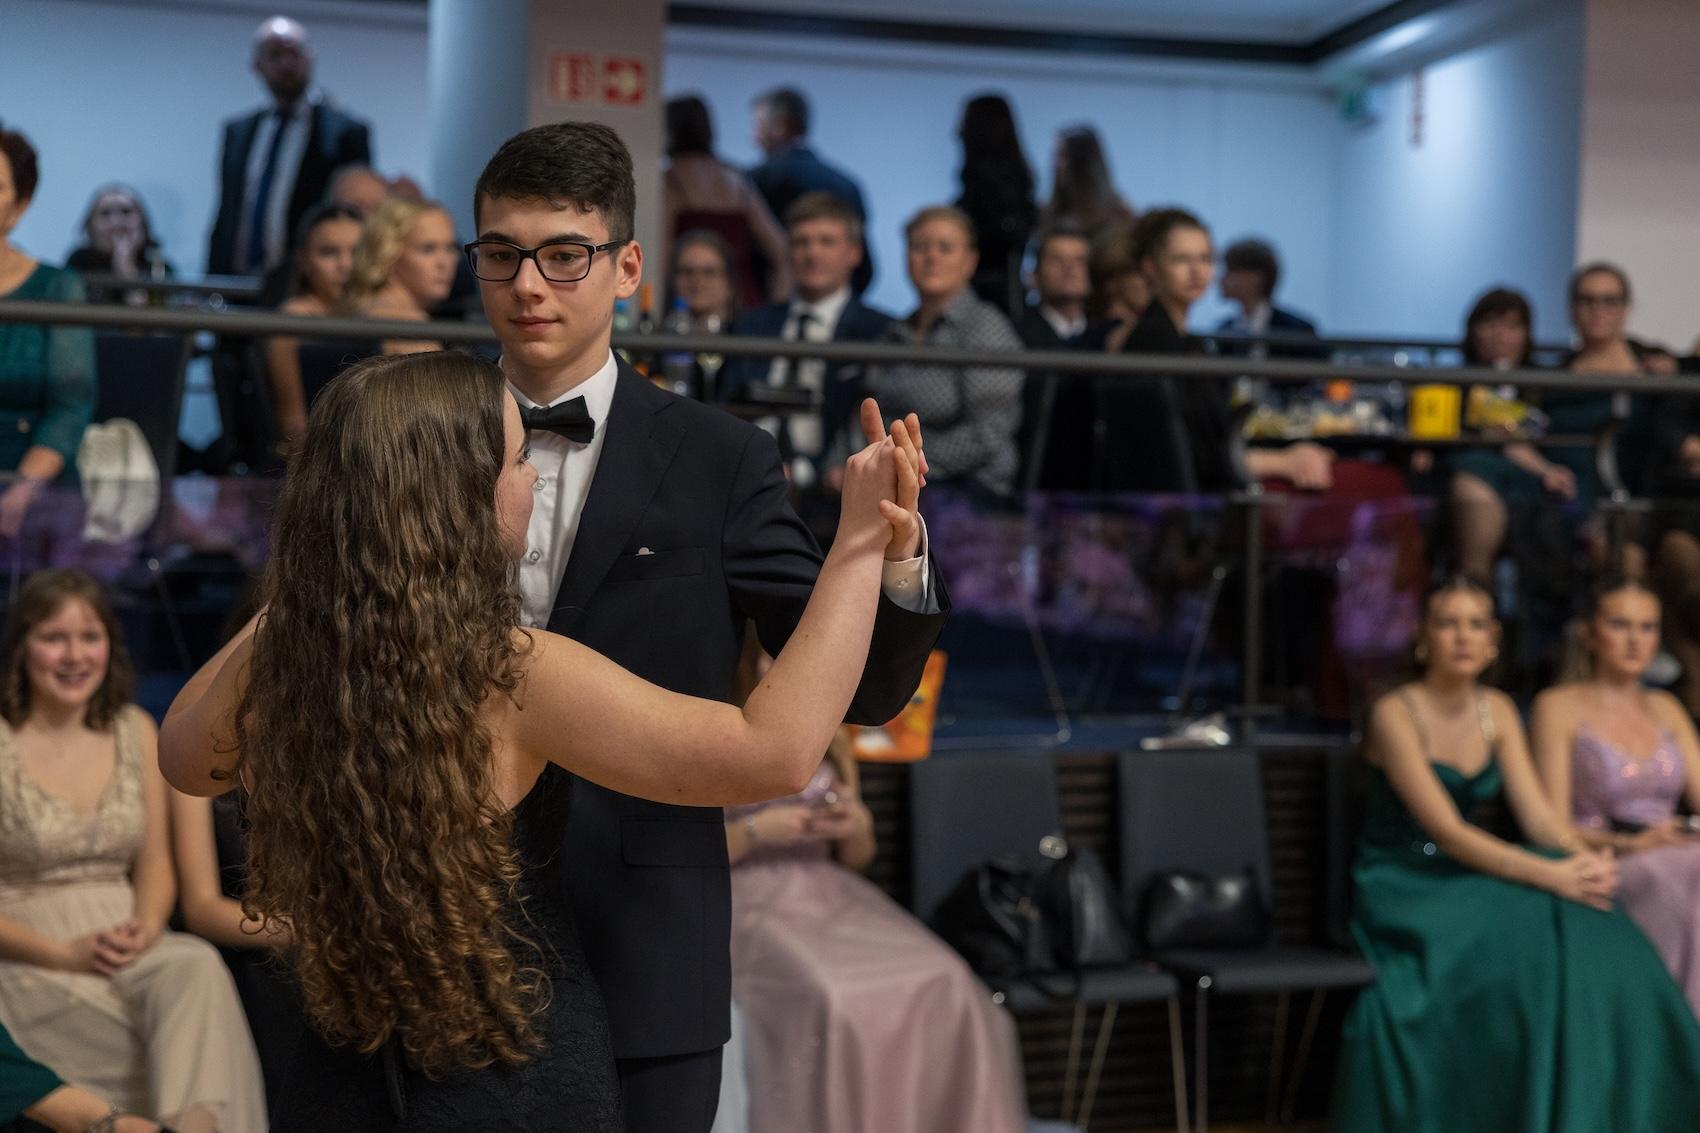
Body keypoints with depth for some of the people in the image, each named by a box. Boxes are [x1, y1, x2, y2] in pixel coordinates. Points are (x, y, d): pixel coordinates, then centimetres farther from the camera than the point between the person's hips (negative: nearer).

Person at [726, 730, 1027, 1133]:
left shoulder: (830, 744, 15)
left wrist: (859, 827, -1)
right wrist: (755, 831, -14)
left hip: (833, 896, 5)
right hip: (749, 903, -4)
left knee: (946, 987, -25)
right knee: (827, 1000, -37)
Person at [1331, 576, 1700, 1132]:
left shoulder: (1497, 711, 7)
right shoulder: (1395, 714, -13)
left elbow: (1538, 813, 0)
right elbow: (1447, 832, -21)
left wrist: (1587, 859, -21)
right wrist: (1552, 876, -29)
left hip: (1471, 877, 6)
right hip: (1400, 889, -6)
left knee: (1589, 932, -21)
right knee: (1525, 937, -32)